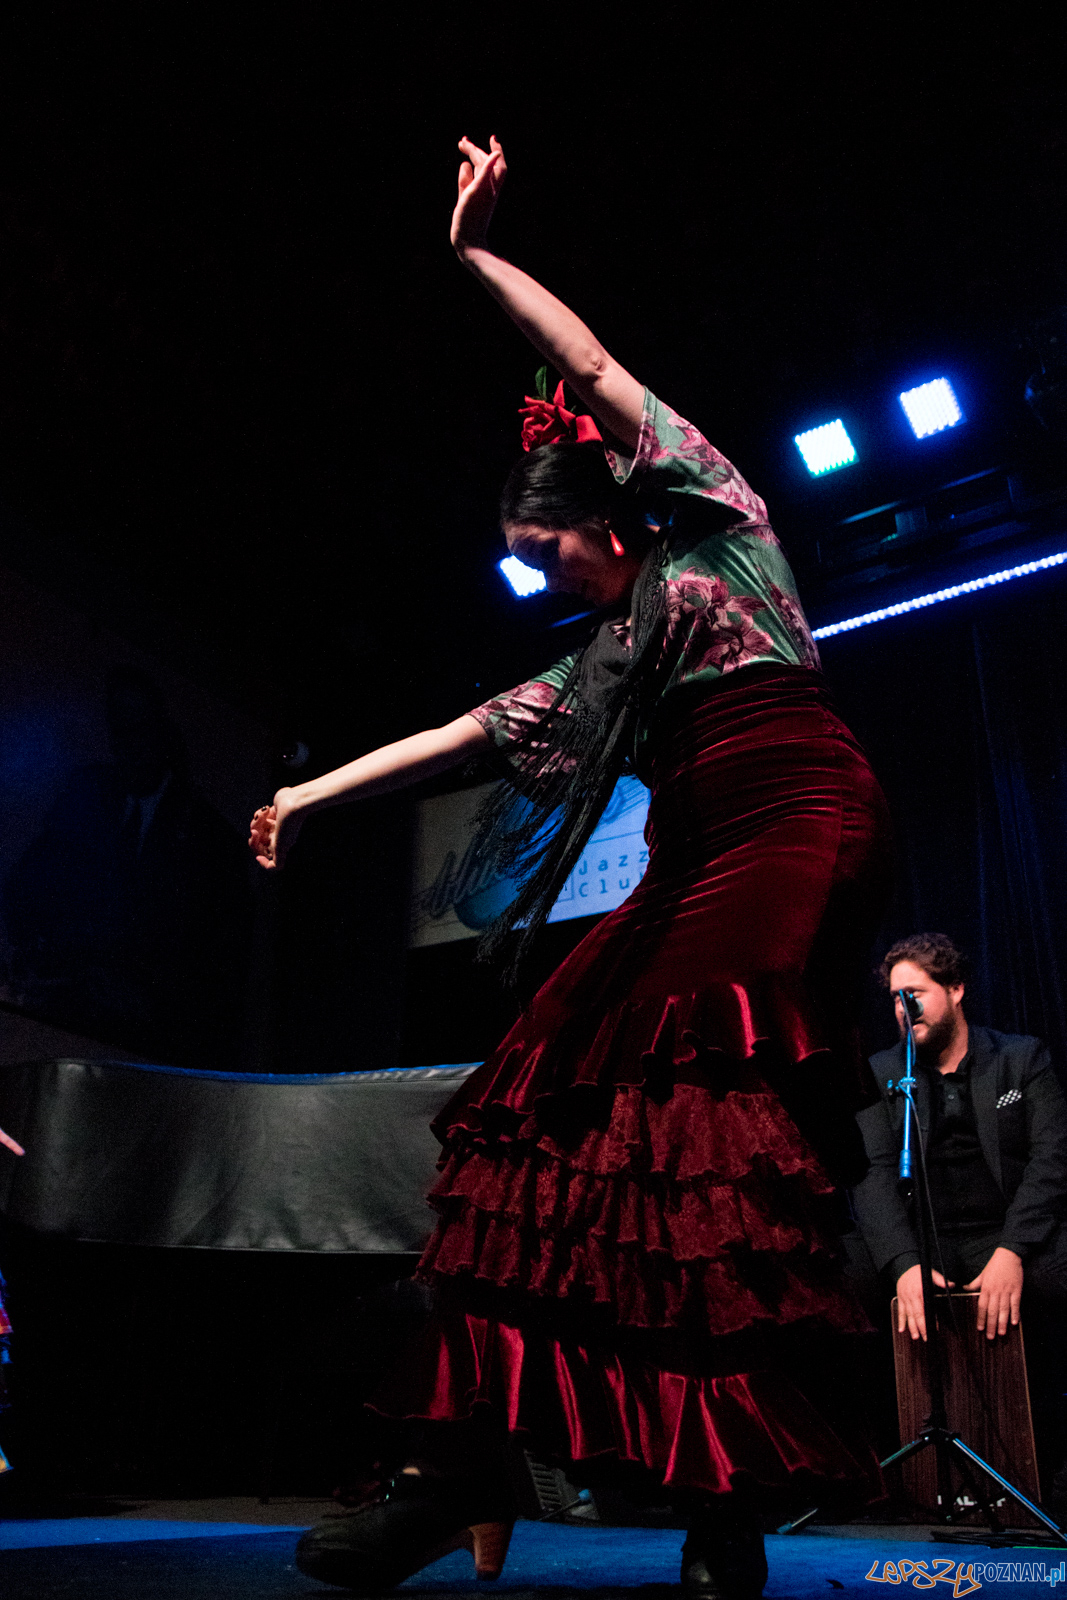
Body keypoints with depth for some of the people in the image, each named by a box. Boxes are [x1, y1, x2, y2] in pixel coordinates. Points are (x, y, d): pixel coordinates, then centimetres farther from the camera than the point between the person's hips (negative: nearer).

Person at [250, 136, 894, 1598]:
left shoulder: (718, 533, 14)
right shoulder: (599, 665, 27)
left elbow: (597, 373, 10)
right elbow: (459, 733, 26)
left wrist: (480, 253, 16)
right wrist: (313, 794, 27)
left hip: (799, 825, -6)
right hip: (691, 872, 6)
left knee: (707, 1114, -23)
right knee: (572, 1102, -8)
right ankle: (459, 1468, -7)